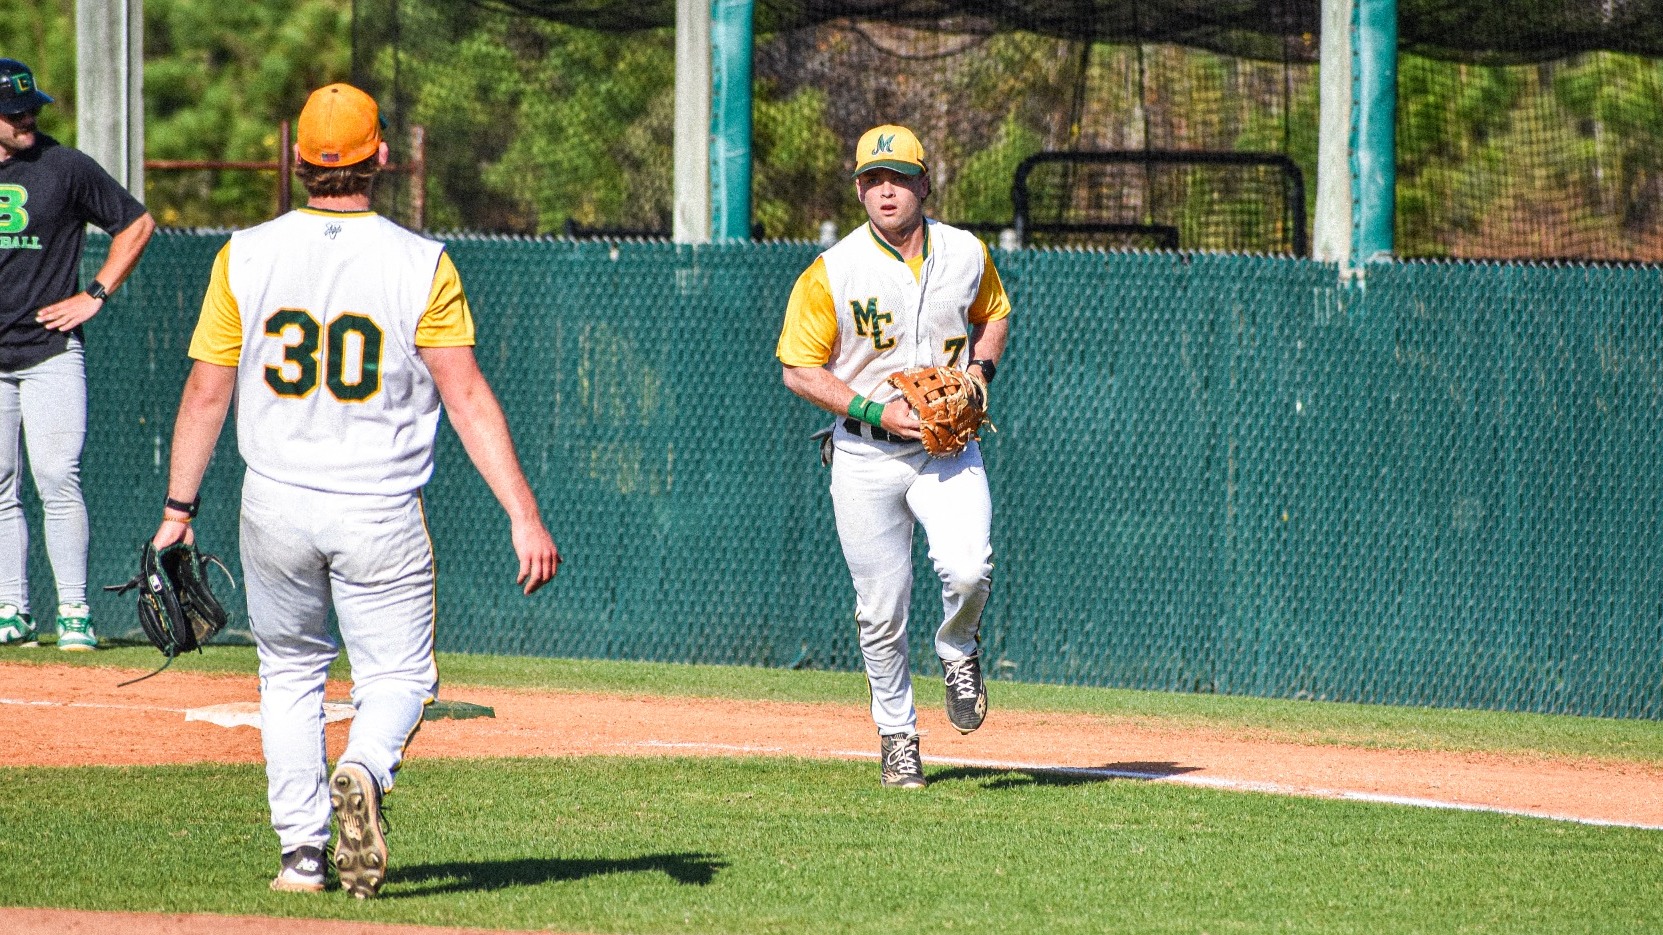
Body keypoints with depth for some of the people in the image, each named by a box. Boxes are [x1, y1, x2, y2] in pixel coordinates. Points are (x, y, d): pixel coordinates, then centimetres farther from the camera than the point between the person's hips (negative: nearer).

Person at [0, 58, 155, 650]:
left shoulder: (65, 167, -3)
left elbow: (137, 225, 5)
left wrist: (95, 296, -2)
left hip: (51, 352, -3)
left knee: (57, 480, -11)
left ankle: (74, 613, -7)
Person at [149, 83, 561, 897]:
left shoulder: (245, 257, -3)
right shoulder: (420, 265, -8)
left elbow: (206, 392, 0)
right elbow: (467, 398, -12)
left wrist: (177, 510, 8)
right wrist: (524, 517, -11)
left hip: (275, 508, 2)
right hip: (381, 517, -2)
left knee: (290, 672, 20)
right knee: (397, 675, 9)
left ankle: (302, 850, 12)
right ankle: (365, 770, -24)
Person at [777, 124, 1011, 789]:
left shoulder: (967, 256, 1)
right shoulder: (830, 273, -9)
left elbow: (993, 313, 20)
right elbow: (799, 368, -5)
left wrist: (980, 367, 0)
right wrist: (875, 410, -16)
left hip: (948, 447, 1)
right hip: (865, 457, -1)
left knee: (967, 569, -23)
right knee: (882, 610, 1)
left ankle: (958, 652, 11)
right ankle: (897, 734, 22)